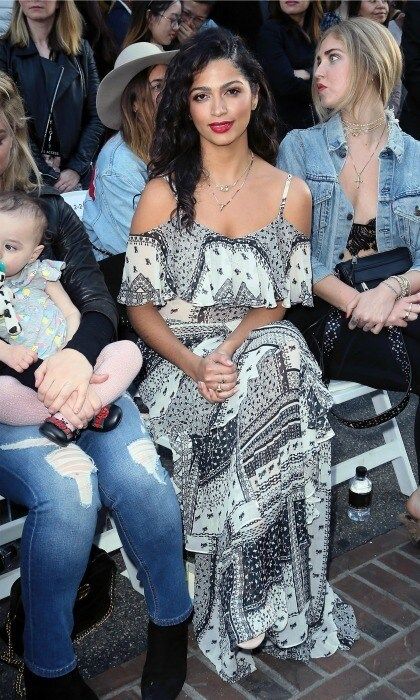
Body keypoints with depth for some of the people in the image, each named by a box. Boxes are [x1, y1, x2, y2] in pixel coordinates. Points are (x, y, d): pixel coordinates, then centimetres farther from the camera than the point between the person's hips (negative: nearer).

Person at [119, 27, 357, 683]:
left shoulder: (291, 195, 3)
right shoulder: (163, 193, -2)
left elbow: (280, 300, 4)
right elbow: (139, 303, -2)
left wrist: (230, 349, -15)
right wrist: (194, 364, -19)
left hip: (260, 345, 2)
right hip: (178, 356, -1)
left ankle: (248, 607, -11)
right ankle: (259, 609, -8)